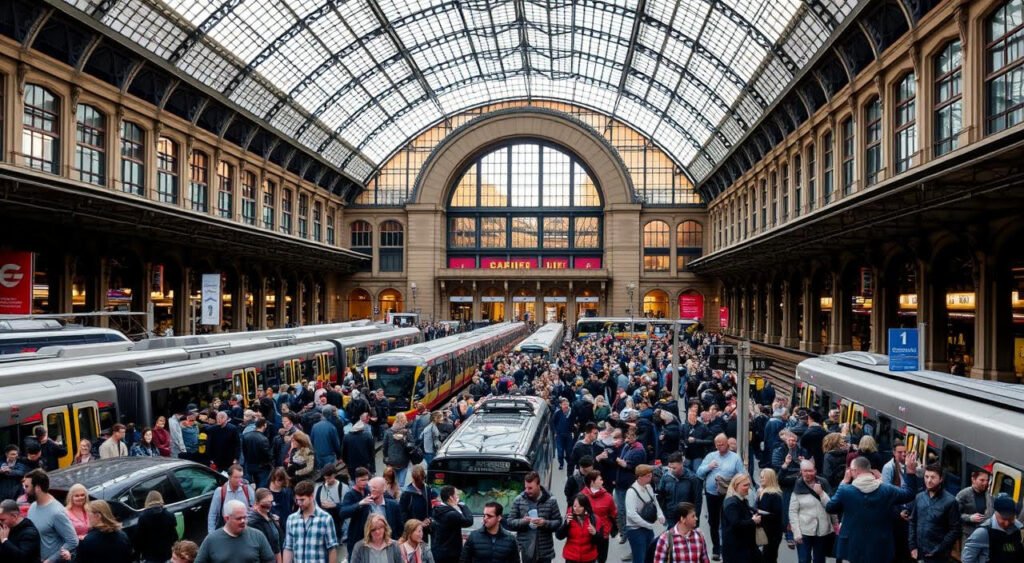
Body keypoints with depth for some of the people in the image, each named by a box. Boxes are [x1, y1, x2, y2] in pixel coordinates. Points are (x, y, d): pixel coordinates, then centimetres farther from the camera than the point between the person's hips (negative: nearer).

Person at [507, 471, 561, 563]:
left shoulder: (550, 500, -4)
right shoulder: (518, 500, -2)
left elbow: (558, 522, -2)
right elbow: (510, 522, 1)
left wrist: (545, 523, -20)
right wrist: (522, 521, -19)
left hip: (545, 550, 0)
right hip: (526, 550, 1)